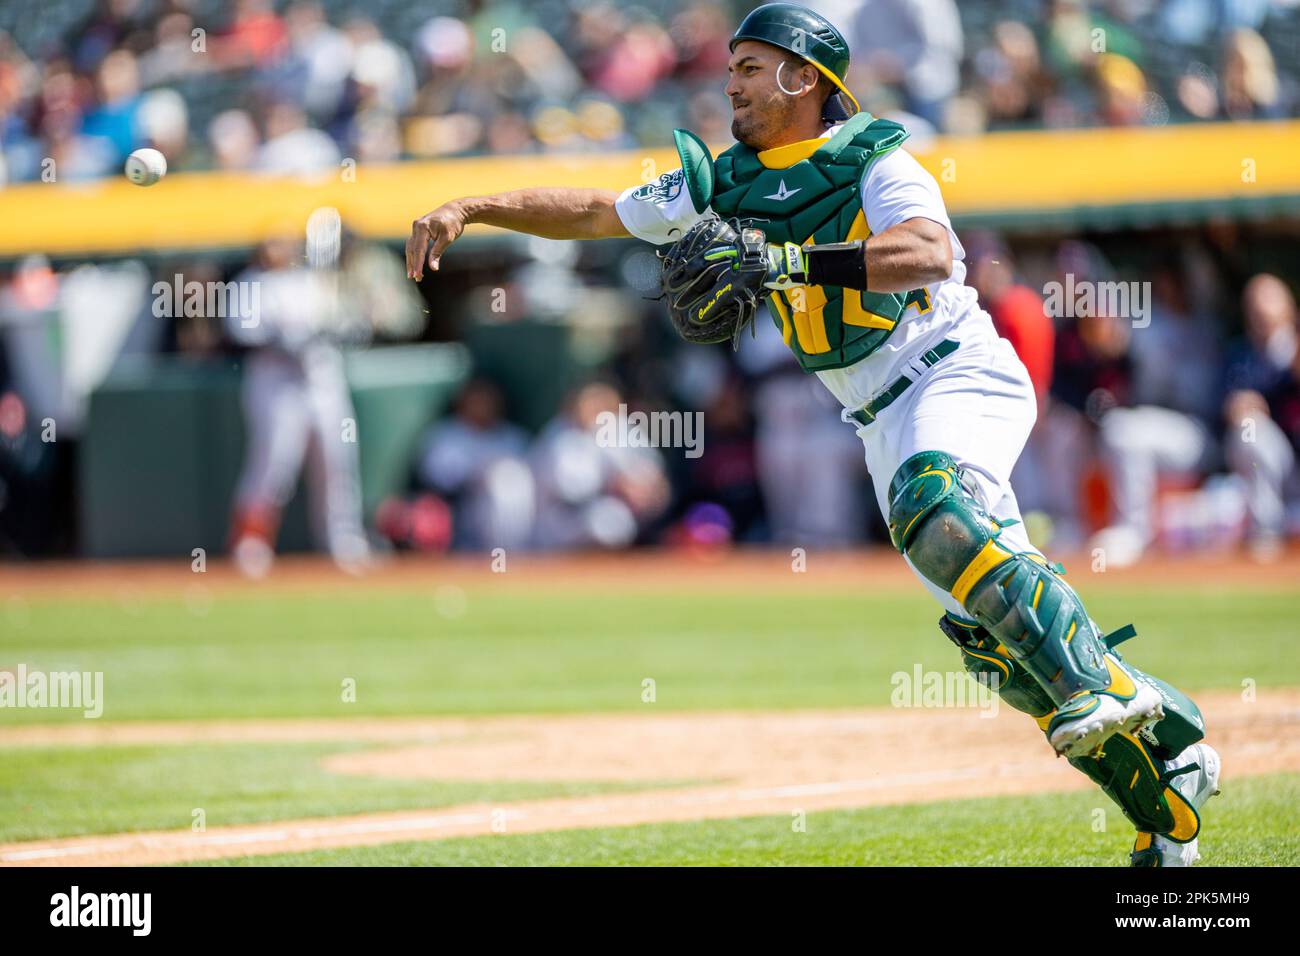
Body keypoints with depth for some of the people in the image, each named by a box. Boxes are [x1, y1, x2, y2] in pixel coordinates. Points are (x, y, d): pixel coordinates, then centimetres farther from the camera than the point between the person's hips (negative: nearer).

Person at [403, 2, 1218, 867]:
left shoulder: (877, 163, -12)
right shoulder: (727, 186, 9)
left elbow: (930, 253, -32)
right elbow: (593, 211, 13)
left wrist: (784, 259, -38)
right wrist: (469, 209, 2)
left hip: (960, 370, -7)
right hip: (883, 419, 7)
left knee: (932, 505, -37)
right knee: (988, 624, 0)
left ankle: (1105, 683, -38)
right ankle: (1166, 780, 8)